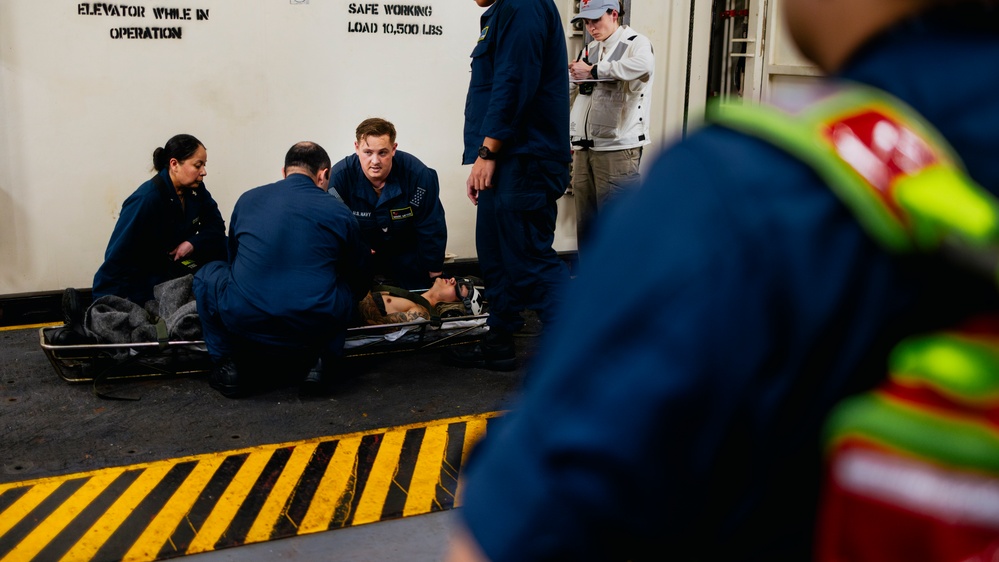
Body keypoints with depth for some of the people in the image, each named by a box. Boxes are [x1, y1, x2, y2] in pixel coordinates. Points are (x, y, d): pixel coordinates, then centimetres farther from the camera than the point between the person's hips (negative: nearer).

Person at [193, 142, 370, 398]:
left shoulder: (247, 199, 13)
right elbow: (360, 277, 21)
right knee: (347, 285, 28)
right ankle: (315, 361, 15)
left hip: (243, 323, 1)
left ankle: (229, 364, 18)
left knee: (208, 275, 28)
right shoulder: (339, 211, 8)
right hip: (316, 327, 0)